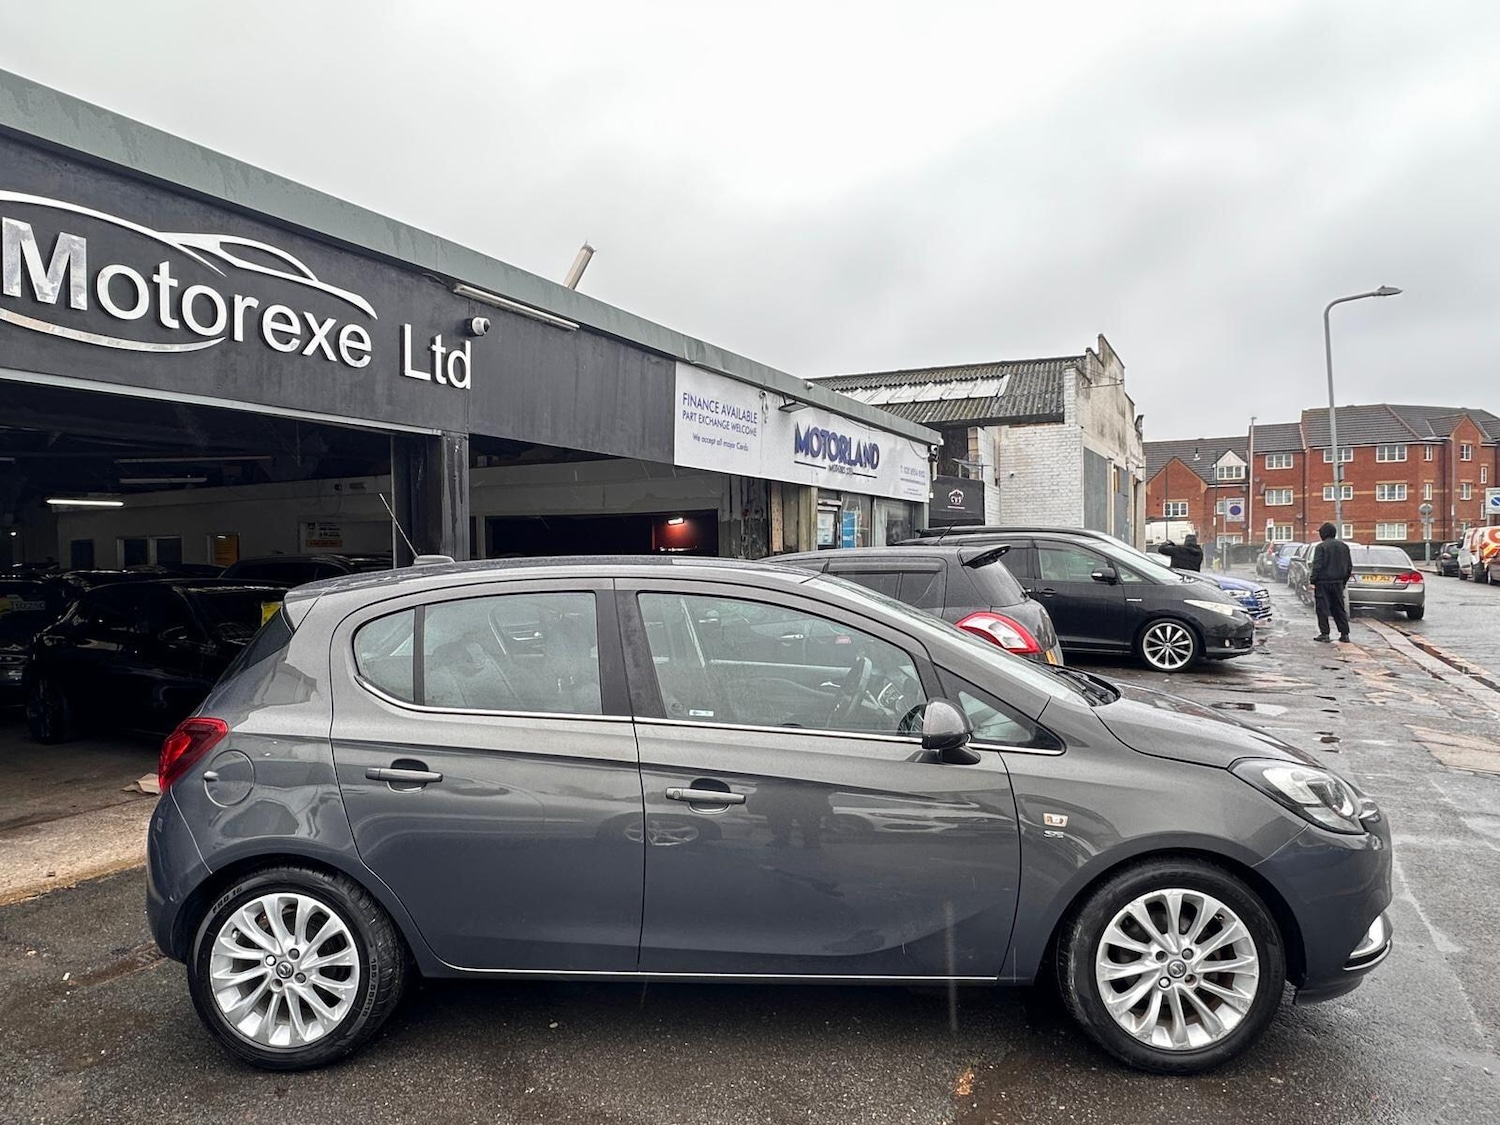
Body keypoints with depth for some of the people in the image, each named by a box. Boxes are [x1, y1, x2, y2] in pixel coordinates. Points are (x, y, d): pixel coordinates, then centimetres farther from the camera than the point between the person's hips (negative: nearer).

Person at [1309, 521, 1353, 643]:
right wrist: (1344, 581, 20)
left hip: (1323, 582, -6)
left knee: (1322, 609, 0)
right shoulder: (1344, 546, 10)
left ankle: (1324, 634, -1)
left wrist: (1312, 580, -11)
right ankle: (1344, 634, 11)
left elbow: (1317, 566, -16)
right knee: (1339, 608, 12)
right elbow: (1349, 567, 13)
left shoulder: (1321, 547, -11)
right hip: (1338, 582, 6)